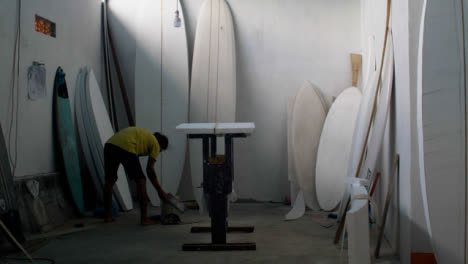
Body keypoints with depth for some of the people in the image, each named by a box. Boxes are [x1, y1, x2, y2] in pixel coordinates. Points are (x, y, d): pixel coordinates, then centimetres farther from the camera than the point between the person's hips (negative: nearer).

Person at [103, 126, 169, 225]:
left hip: (109, 144, 7)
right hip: (125, 148, -7)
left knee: (109, 180, 21)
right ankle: (144, 218, 7)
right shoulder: (155, 144, 17)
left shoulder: (142, 134, 37)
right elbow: (150, 169, 9)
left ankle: (108, 216, 28)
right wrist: (160, 191, 15)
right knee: (141, 180, 6)